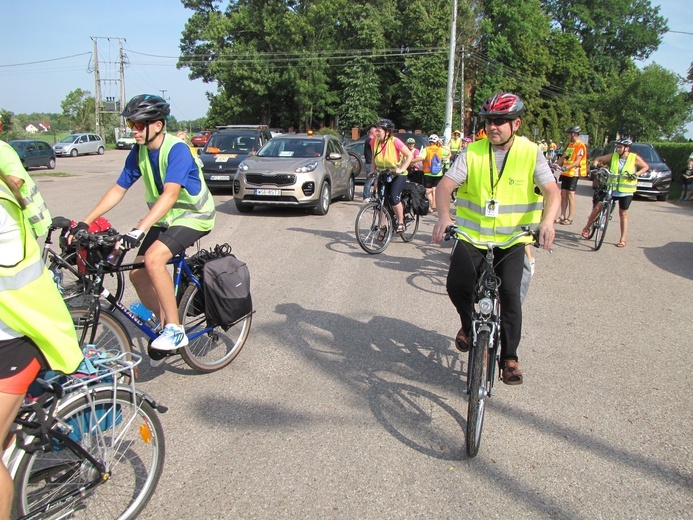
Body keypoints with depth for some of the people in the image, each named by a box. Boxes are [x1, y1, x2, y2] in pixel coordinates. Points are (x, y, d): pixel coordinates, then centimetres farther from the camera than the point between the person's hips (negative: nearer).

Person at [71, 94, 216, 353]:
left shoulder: (177, 149, -24)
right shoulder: (139, 152, -1)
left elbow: (170, 194, -36)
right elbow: (118, 189, 3)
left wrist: (138, 231, -45)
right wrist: (85, 222, -5)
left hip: (193, 216, -8)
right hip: (165, 218, 8)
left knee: (153, 258, -29)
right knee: (137, 272, -2)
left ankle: (176, 331, -18)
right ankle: (163, 327, 19)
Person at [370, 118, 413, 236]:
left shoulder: (395, 142, -20)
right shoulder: (374, 142, -6)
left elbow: (409, 155, -13)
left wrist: (402, 169, -21)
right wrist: (373, 173, 2)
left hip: (398, 175, -5)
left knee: (393, 197, -22)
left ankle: (400, 222, -2)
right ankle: (383, 227, 14)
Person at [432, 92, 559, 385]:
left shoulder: (531, 153, -3)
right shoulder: (472, 153, -1)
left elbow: (552, 191, -11)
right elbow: (445, 184, -9)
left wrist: (547, 220, -32)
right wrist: (444, 215, -29)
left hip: (512, 239, -1)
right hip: (472, 235, 1)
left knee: (509, 292, -17)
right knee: (456, 286, -17)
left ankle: (510, 356, 4)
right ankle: (469, 324, 18)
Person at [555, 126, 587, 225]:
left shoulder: (580, 146, -11)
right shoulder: (570, 144, 16)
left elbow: (577, 161, -19)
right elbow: (563, 157, 17)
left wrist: (566, 167, -31)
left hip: (573, 173, -8)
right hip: (565, 173, 8)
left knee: (570, 195, -5)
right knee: (563, 194, 8)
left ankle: (570, 218, 0)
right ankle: (562, 216, 15)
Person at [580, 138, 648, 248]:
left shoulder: (634, 158, -4)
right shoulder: (613, 156, 0)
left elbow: (646, 166, 7)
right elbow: (599, 159, 10)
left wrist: (636, 174, -10)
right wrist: (595, 165, -11)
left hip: (626, 191, -1)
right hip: (611, 189, 2)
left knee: (623, 214, 5)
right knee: (598, 207, -11)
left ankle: (623, 239, 14)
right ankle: (586, 228, 8)